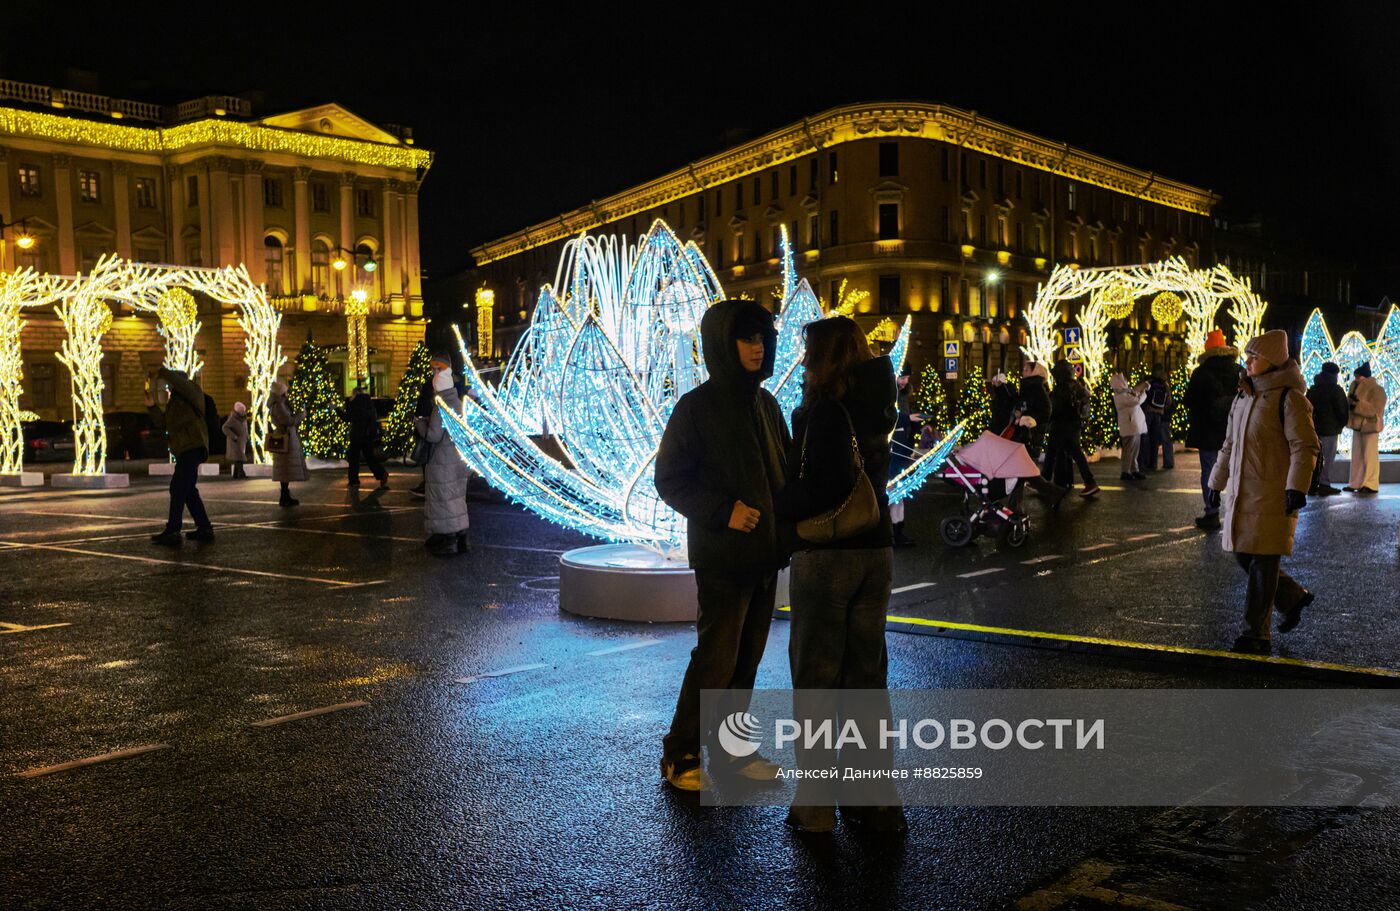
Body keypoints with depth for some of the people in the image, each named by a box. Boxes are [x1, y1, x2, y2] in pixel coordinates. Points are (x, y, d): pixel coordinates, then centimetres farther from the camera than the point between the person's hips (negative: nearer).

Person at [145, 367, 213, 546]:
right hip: (184, 450, 10)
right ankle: (204, 528, 16)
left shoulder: (192, 391, 0)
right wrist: (151, 406, 8)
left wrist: (161, 372, -12)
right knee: (189, 491, 12)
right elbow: (162, 424, 20)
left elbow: (179, 382, -22)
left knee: (178, 489, -14)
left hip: (192, 447, -10)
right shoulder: (173, 401, 26)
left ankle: (172, 532, -16)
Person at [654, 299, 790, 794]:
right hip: (721, 555, -7)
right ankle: (681, 757, 11)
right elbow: (669, 480, -10)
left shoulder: (765, 404, 9)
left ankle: (730, 750, 25)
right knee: (715, 658, -3)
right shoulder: (697, 407, -9)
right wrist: (723, 511, -20)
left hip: (764, 553, 7)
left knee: (747, 658, 13)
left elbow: (784, 470, 18)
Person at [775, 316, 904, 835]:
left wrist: (776, 509, -14)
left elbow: (829, 483, -25)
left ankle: (815, 806, 9)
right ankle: (876, 799, 21)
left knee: (815, 676, 3)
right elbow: (863, 479, 9)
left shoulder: (826, 410, -15)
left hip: (827, 553, -7)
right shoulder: (875, 409, 9)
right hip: (877, 550, 7)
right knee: (866, 673, 14)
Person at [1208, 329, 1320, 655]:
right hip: (1241, 493, 8)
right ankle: (1294, 596, 33)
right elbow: (1230, 445, 22)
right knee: (1244, 555, 12)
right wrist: (1217, 483, 23)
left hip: (1272, 496, -8)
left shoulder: (1289, 397, -10)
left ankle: (1256, 635, 4)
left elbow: (1305, 447, -14)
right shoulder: (1243, 397, 14)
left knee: (1262, 564, -4)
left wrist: (1296, 488, -22)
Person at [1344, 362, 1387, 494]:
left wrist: (1357, 404, -26)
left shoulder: (1377, 390, -11)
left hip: (1370, 426, -8)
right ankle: (1356, 483, 13)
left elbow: (1375, 410, -20)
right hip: (1357, 426, 8)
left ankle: (1371, 485, -3)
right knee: (1357, 456, 9)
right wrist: (1350, 403, -6)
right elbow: (1350, 404, 16)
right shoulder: (1356, 387, 12)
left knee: (1369, 456, -6)